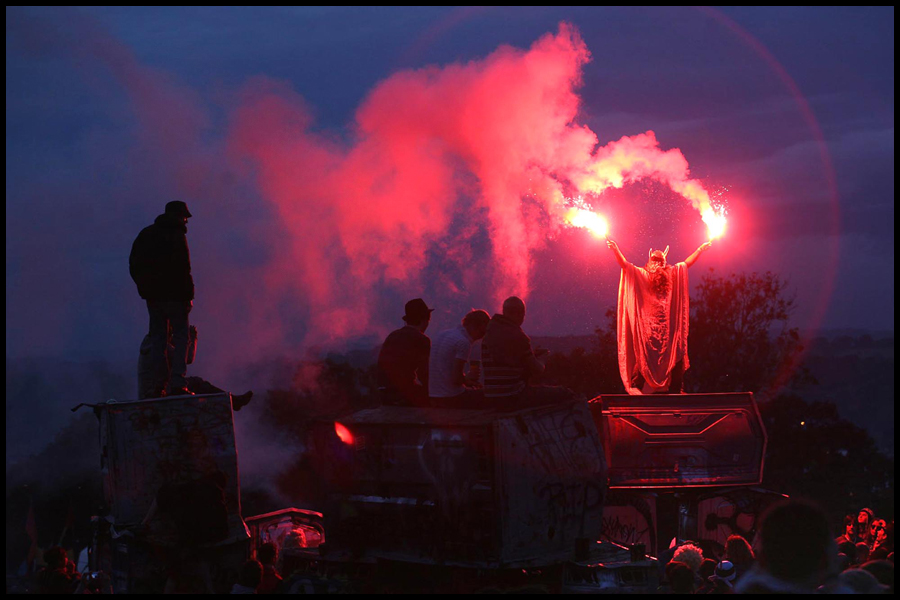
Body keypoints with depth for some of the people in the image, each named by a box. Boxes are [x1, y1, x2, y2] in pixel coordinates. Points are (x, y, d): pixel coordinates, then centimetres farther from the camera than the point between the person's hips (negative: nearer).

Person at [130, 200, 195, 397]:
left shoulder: (146, 234, 13)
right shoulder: (176, 236, -10)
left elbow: (134, 265, 15)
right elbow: (182, 268, -16)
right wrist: (188, 295, -11)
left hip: (152, 295, 6)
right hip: (174, 294, -6)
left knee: (158, 337, 11)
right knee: (180, 335, -2)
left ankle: (157, 386, 6)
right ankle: (178, 384, -14)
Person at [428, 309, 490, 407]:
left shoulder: (443, 334, 11)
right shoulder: (464, 343, -16)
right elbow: (456, 379, -21)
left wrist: (466, 381, 16)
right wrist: (467, 379, 1)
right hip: (451, 398, -9)